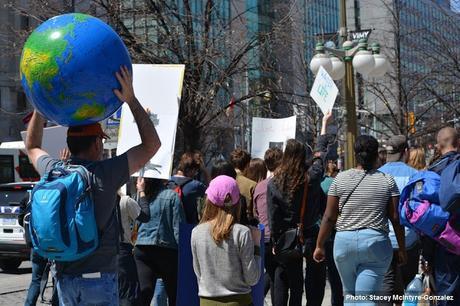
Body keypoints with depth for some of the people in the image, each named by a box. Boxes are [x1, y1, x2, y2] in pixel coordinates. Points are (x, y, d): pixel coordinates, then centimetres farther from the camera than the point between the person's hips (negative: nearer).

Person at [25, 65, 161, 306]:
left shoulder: (54, 171, 0)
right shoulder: (105, 173, -14)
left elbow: (32, 147, 24)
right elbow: (151, 145, -5)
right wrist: (131, 100, -5)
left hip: (64, 275, 5)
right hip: (100, 276, -5)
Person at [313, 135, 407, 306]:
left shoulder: (341, 179, 1)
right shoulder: (388, 181, 0)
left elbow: (329, 217, 1)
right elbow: (396, 218, 0)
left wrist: (319, 246, 9)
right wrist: (402, 249, 10)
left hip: (344, 241, 1)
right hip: (376, 242, -1)